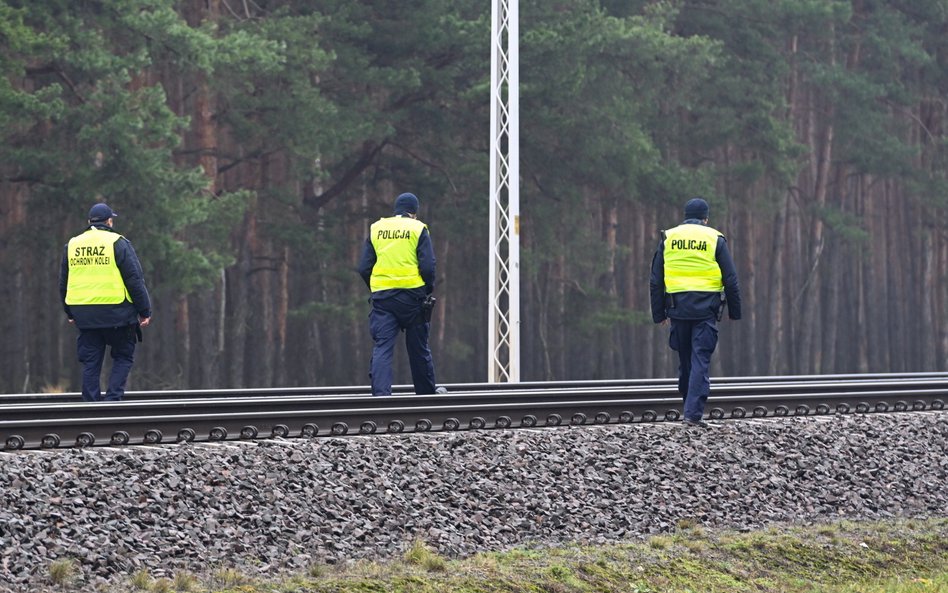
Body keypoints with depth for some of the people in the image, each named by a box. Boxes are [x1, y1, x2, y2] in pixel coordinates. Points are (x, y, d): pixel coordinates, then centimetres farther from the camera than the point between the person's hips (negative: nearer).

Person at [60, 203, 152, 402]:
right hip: (116, 313, -4)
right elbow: (135, 280, -5)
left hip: (84, 316, 4)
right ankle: (113, 399, -7)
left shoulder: (71, 246, 11)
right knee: (123, 357, 8)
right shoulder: (117, 243, -4)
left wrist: (70, 312, 30)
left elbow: (63, 284, 19)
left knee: (90, 363, 8)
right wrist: (145, 311, 0)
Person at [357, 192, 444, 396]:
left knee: (382, 346, -2)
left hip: (382, 296, 2)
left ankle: (380, 393, -16)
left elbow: (364, 268, 7)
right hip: (412, 295, -2)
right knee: (418, 347, 11)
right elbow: (428, 266, -7)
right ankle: (427, 391, 25)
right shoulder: (418, 229, 0)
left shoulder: (376, 229, 10)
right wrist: (428, 291, 9)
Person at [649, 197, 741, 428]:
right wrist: (734, 312, 9)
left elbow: (656, 281, 8)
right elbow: (731, 280, 1)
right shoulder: (715, 240, 2)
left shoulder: (668, 238, 9)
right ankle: (694, 413, -15)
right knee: (701, 360, -5)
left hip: (678, 307, 3)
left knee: (685, 361, 14)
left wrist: (659, 313, 13)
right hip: (706, 309, -2)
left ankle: (690, 407, 22)